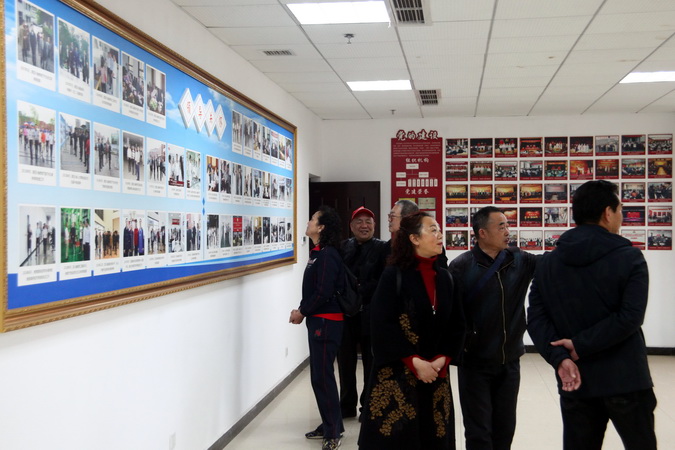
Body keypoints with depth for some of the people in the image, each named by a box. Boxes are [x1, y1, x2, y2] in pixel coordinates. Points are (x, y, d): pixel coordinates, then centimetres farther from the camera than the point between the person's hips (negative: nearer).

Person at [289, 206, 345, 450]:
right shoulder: (318, 253, 14)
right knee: (318, 375, 14)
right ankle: (329, 424, 24)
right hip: (318, 320, 10)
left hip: (326, 321, -10)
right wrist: (302, 310, 3)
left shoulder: (327, 255, -16)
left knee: (323, 375, -7)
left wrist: (302, 312, -10)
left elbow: (324, 292, -22)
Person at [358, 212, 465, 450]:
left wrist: (442, 360, -7)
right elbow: (382, 325, -14)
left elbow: (457, 324, 7)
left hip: (435, 373, 5)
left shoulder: (445, 277, 7)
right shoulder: (393, 275, -9)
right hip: (396, 372, -5)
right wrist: (414, 362, -15)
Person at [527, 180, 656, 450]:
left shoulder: (549, 262, 5)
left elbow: (536, 317, -4)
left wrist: (559, 358, -12)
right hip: (625, 380, -3)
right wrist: (581, 344, -15)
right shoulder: (630, 258, -7)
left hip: (574, 381, 4)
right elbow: (629, 318, -19)